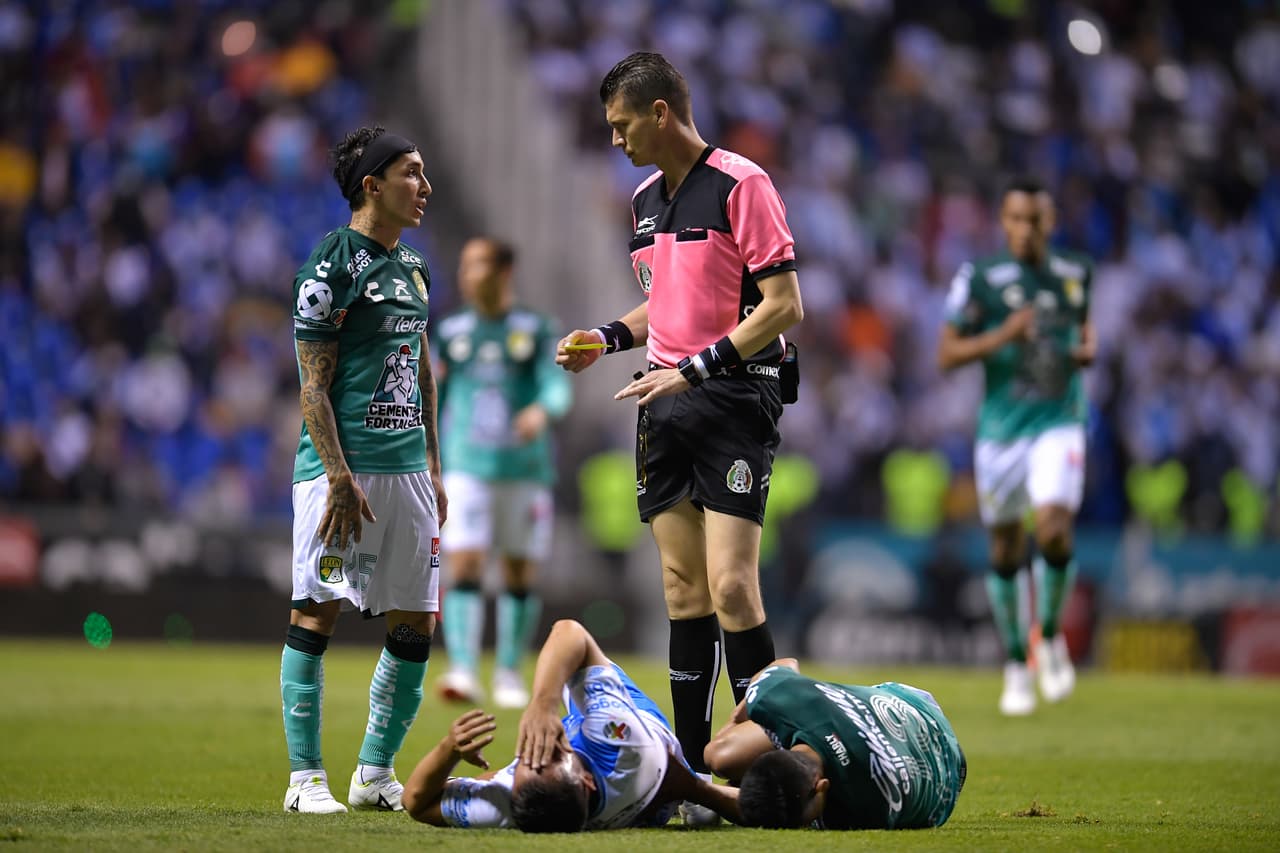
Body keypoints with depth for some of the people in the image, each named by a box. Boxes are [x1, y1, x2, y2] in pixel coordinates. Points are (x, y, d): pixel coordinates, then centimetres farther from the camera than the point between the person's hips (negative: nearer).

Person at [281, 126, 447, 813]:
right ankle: (306, 777, -2)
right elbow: (314, 385, -11)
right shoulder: (331, 266, -8)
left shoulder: (413, 267, 17)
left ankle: (375, 774, 14)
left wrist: (433, 468, 20)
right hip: (343, 467, -8)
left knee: (416, 624, 5)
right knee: (316, 614, -7)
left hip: (407, 467, 8)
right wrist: (340, 477, -17)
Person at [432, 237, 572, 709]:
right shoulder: (450, 332, 9)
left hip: (525, 470, 0)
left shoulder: (535, 330, 2)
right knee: (464, 567, -14)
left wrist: (542, 410, -33)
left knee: (520, 576, 5)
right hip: (467, 470, 0)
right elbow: (434, 404, 15)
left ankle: (509, 673, 19)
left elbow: (558, 386, -11)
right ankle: (462, 671, -22)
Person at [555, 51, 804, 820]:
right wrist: (608, 338, 9)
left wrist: (697, 368, -18)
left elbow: (784, 305, -14)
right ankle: (691, 766, 11)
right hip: (668, 403, 8)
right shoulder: (646, 199, 14)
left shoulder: (740, 184, -10)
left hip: (735, 401, -8)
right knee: (682, 589, 7)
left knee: (731, 587, -14)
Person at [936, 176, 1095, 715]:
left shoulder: (1075, 274, 5)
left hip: (1059, 425, 0)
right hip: (1000, 429, 0)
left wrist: (1088, 349, 2)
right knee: (1006, 550, 7)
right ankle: (1016, 664, 23)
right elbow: (946, 354, -5)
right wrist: (1002, 336, -19)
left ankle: (1051, 636, 4)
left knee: (1054, 529, -20)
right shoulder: (979, 280, -5)